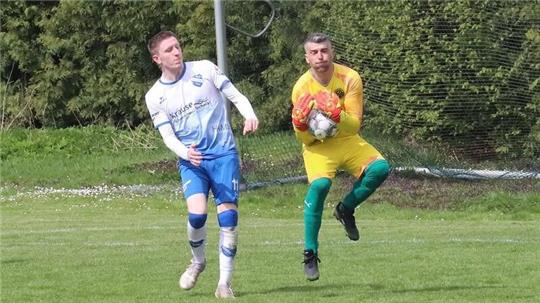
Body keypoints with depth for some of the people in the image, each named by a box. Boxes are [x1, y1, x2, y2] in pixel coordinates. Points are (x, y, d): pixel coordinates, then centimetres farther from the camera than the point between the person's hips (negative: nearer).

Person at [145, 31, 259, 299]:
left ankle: (225, 283, 2)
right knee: (197, 214, -22)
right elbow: (168, 136, 1)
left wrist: (249, 115, -18)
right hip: (190, 161, 0)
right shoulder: (155, 96, 3)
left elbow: (236, 96, 3)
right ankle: (197, 261, 9)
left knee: (228, 218, -9)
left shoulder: (204, 69, 0)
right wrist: (185, 153, -20)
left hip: (223, 154, 0)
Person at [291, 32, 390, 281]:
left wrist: (336, 115, -34)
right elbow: (305, 139, -8)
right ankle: (310, 253, -22)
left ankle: (346, 209, 2)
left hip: (347, 141, 2)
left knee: (380, 168, -24)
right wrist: (302, 124, -31)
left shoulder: (350, 79, -12)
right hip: (318, 146, -2)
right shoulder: (302, 88, -12)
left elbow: (354, 125, -15)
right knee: (319, 184, -30)